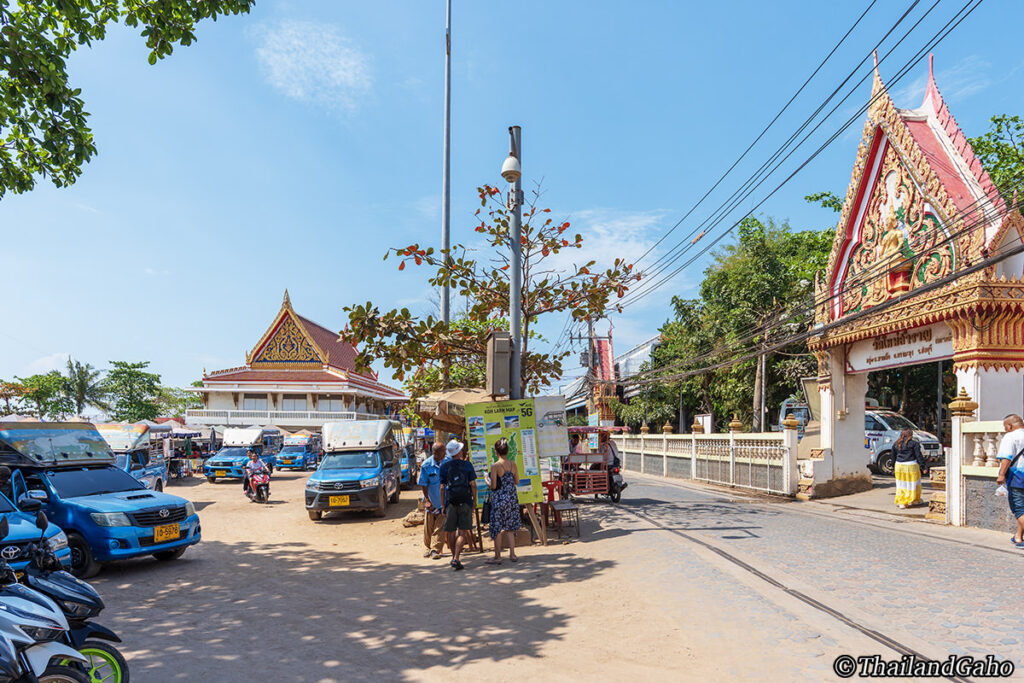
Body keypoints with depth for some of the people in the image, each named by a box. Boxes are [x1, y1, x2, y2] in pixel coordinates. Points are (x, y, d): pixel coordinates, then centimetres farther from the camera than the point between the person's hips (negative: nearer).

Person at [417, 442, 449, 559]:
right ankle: (429, 548, 27)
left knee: (440, 527, -4)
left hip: (444, 502, -2)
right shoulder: (426, 465, -6)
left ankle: (436, 550, 2)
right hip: (430, 501, 2)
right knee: (428, 527, 10)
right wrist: (427, 500, -10)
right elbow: (423, 484, -3)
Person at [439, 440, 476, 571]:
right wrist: (474, 499, 8)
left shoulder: (445, 467, 1)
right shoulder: (468, 465, -1)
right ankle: (456, 559, -11)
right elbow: (473, 484, -3)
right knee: (462, 532, 0)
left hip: (450, 502, 1)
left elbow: (442, 487, 1)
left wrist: (442, 504, 6)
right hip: (465, 502, -1)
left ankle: (454, 557, 23)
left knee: (451, 532, 13)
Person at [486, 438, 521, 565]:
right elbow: (517, 481, 9)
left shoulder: (495, 466, -15)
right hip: (512, 498, 5)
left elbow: (493, 486, -15)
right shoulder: (513, 465, 0)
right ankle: (512, 554, 16)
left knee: (497, 528, 5)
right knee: (510, 527, 16)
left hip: (499, 499, -5)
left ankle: (497, 556, 10)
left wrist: (487, 481, 4)